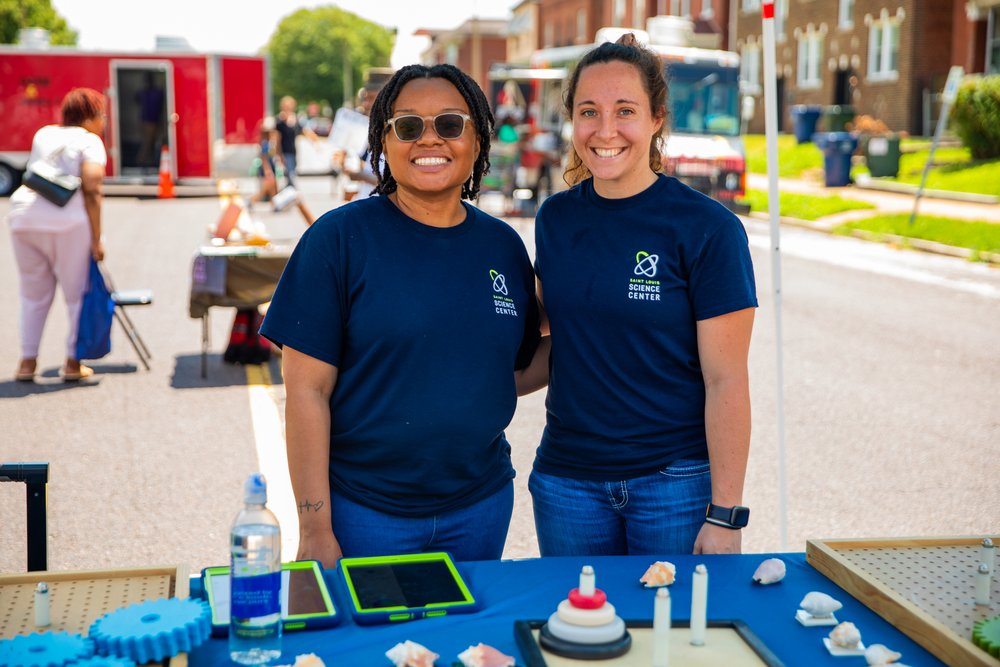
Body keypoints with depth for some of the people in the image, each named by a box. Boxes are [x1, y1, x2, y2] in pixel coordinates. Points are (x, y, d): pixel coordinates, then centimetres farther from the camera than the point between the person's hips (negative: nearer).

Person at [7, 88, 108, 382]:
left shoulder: (43, 134, 19)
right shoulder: (90, 141, 1)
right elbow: (91, 192, -8)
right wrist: (96, 239, -7)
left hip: (23, 215, 5)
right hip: (67, 219, -5)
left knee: (33, 293, 16)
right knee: (77, 292, 8)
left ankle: (27, 361, 17)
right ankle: (73, 363, 10)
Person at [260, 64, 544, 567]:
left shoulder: (502, 245, 4)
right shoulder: (340, 238, -9)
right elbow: (307, 391, -11)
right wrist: (315, 529, -13)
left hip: (480, 507, 4)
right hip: (363, 512, -4)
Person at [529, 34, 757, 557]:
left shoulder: (706, 228, -11)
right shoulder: (555, 218, 3)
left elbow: (725, 381, -11)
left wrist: (724, 514, -13)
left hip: (676, 480, -4)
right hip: (566, 478, 4)